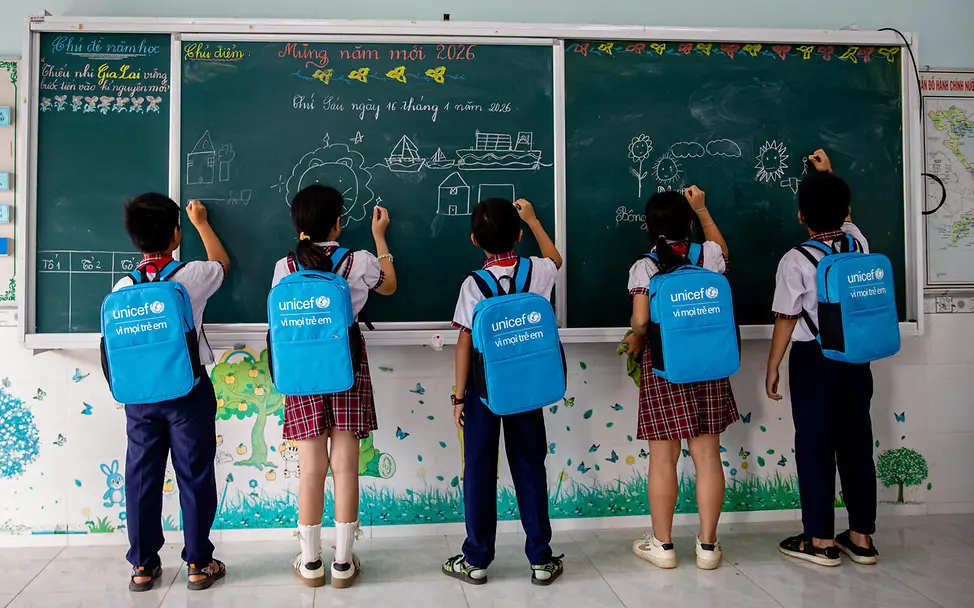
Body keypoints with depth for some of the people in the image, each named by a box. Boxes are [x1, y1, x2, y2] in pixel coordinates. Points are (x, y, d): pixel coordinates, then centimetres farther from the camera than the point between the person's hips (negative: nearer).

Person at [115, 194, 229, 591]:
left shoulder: (123, 287, -3)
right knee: (194, 477, 7)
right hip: (189, 391, -3)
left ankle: (143, 566, 22)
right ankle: (198, 564, 15)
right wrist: (201, 223, 25)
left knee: (141, 477, 12)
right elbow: (222, 264, 12)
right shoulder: (191, 276, -12)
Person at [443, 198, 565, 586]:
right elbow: (555, 259, 21)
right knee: (530, 469, 11)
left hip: (483, 386, -2)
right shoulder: (537, 272, -5)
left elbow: (465, 344, -12)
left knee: (479, 471, 8)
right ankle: (541, 560, 19)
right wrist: (531, 219, 29)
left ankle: (476, 561, 19)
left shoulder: (473, 284, -13)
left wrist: (459, 396, -4)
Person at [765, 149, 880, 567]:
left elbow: (786, 320, -12)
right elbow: (842, 217, 26)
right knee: (856, 444, 12)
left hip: (812, 360, -5)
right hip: (856, 357, 5)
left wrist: (772, 368, -3)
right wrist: (829, 175, 36)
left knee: (814, 447, 3)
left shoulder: (796, 260, -15)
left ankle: (820, 541, 12)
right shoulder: (858, 242, 1)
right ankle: (861, 537, 21)